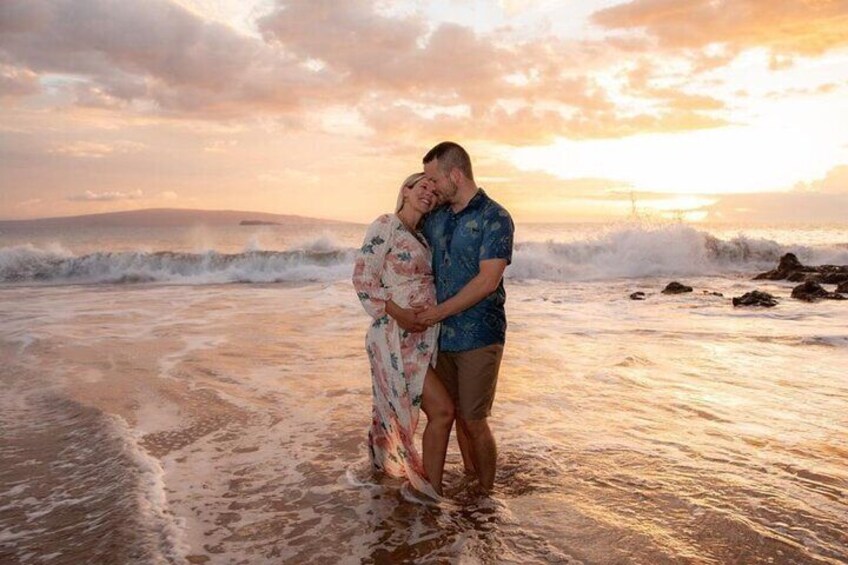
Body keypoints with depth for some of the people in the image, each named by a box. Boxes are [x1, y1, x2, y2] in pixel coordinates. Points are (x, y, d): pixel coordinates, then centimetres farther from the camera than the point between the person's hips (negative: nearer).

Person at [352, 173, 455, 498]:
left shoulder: (421, 238, 15)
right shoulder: (385, 225, -8)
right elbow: (362, 278, -13)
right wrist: (398, 313, -21)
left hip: (421, 338, 8)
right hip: (395, 338, -8)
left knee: (396, 410, 19)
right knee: (442, 411, -9)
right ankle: (432, 493, 5)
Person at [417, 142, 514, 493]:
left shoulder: (495, 218, -10)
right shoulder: (436, 218, 10)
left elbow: (488, 280, -18)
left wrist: (440, 312, -16)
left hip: (478, 336, -6)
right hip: (443, 334, 6)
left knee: (474, 421, -1)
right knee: (457, 414, 15)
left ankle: (486, 495, 18)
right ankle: (469, 481, 32)